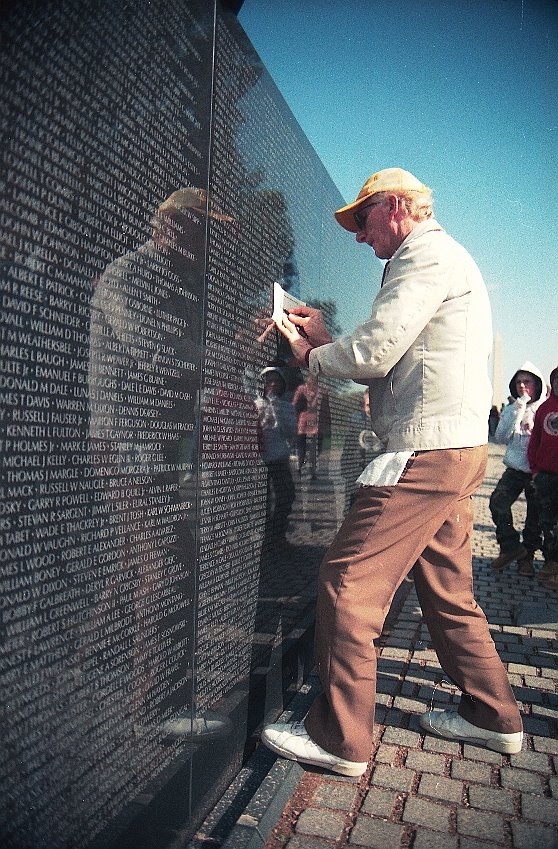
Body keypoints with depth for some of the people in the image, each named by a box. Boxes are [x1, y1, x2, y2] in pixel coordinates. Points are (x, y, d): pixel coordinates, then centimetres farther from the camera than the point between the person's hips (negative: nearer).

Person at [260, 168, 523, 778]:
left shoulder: (428, 255, -7)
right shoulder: (443, 259, 26)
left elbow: (373, 355, -17)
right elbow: (393, 362, 20)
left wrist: (311, 356, 1)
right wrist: (326, 339, 13)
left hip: (428, 451, -11)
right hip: (456, 451, 11)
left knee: (348, 583, -7)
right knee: (448, 590, 18)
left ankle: (339, 738, 3)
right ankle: (492, 717, 31)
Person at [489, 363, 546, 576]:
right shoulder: (511, 409, 8)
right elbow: (501, 437, -4)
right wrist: (518, 407, -9)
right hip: (514, 469, 2)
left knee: (535, 517, 6)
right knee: (497, 503, -17)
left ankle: (526, 557, 23)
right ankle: (511, 546, -2)